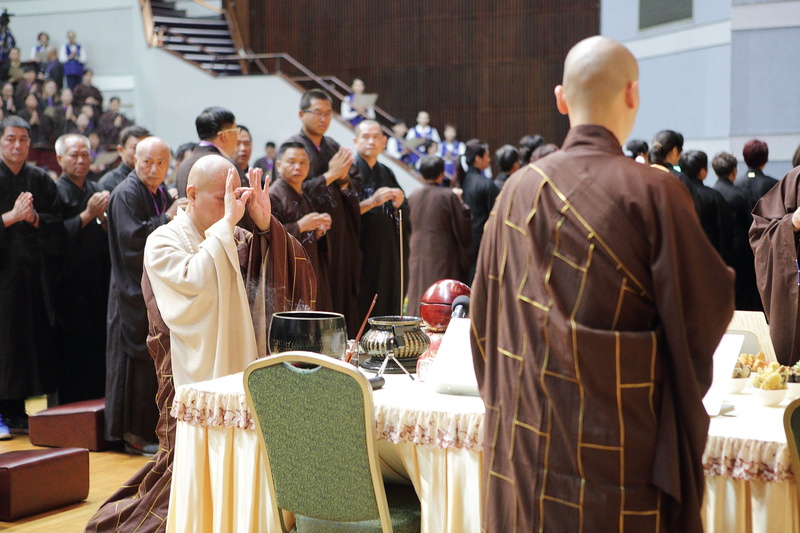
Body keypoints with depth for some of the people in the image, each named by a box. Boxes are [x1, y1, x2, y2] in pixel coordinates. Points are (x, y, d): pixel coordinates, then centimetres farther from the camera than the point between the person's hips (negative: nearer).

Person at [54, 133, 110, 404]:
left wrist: (103, 217, -7)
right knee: (73, 349, -4)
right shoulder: (55, 191, -5)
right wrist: (88, 214, -18)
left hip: (98, 283, 6)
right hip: (70, 287, -6)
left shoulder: (97, 190, 14)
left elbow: (111, 236, 12)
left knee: (98, 348, 5)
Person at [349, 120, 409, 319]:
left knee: (387, 311, 3)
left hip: (387, 255, 6)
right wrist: (372, 202, -22)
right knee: (360, 312, -9)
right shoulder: (349, 172, -2)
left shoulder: (387, 174, 15)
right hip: (361, 253, -6)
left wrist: (398, 205, -5)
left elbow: (404, 216, 16)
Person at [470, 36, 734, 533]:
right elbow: (710, 306, -9)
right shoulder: (653, 192, -15)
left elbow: (484, 309, 7)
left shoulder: (520, 189, -1)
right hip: (620, 439, -4)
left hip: (525, 434, 4)